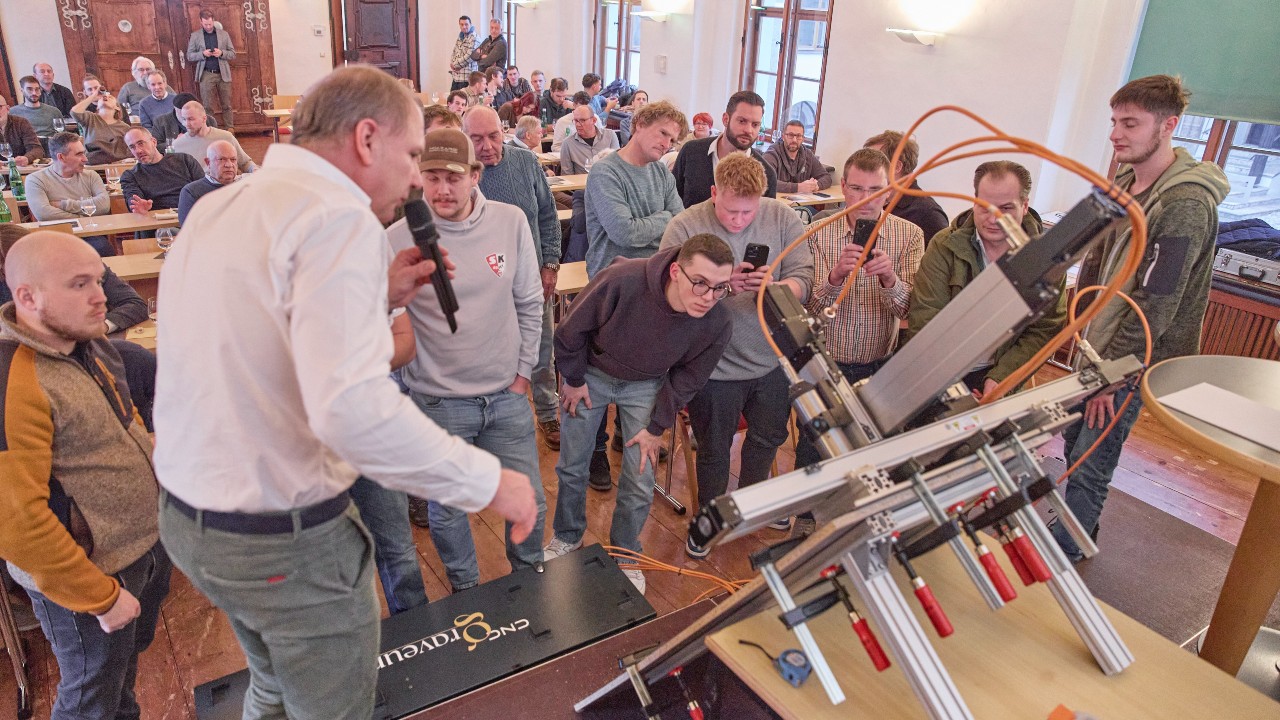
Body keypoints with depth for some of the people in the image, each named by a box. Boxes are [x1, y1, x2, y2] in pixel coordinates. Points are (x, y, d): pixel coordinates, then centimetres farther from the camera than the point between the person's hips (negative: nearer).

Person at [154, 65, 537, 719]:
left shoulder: (215, 209, 7)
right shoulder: (337, 215, -21)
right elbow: (352, 407, -33)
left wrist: (378, 296, 10)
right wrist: (488, 481, -23)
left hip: (185, 517, 9)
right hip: (287, 542, -8)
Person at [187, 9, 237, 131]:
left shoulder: (224, 34, 7)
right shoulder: (195, 35, 5)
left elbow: (233, 54, 8)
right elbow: (189, 56, 5)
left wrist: (221, 53, -12)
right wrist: (202, 54, -14)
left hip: (223, 74, 1)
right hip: (206, 74, -1)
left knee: (226, 105, 4)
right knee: (207, 106, 0)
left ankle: (230, 129, 10)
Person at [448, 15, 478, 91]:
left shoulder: (474, 38, -11)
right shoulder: (460, 37, 16)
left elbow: (469, 56, -19)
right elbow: (454, 52, 21)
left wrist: (455, 65, -10)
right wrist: (452, 63, 1)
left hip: (467, 77, -9)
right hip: (456, 76, 9)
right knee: (452, 96, 11)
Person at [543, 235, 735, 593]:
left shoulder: (717, 325, -29)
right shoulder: (621, 280, -38)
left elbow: (685, 381, -9)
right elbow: (571, 331, -19)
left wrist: (657, 427, -3)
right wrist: (574, 381, -7)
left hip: (646, 385, 1)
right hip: (592, 373, -1)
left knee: (640, 480, 2)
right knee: (572, 466, 12)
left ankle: (625, 554, 31)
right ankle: (567, 537, 40)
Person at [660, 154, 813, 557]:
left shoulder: (783, 218, -6)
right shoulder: (684, 227, -14)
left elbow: (805, 278, -11)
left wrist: (776, 288, -32)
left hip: (772, 360, 4)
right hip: (716, 367, -3)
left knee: (769, 437, 25)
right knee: (714, 449, 16)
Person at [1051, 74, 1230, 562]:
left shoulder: (1185, 205, -22)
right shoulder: (1124, 184, 6)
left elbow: (1155, 306, -23)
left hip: (1130, 363, -8)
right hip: (1096, 348, 8)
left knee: (1089, 467, -1)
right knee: (1075, 442, 19)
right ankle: (1080, 533, 38)